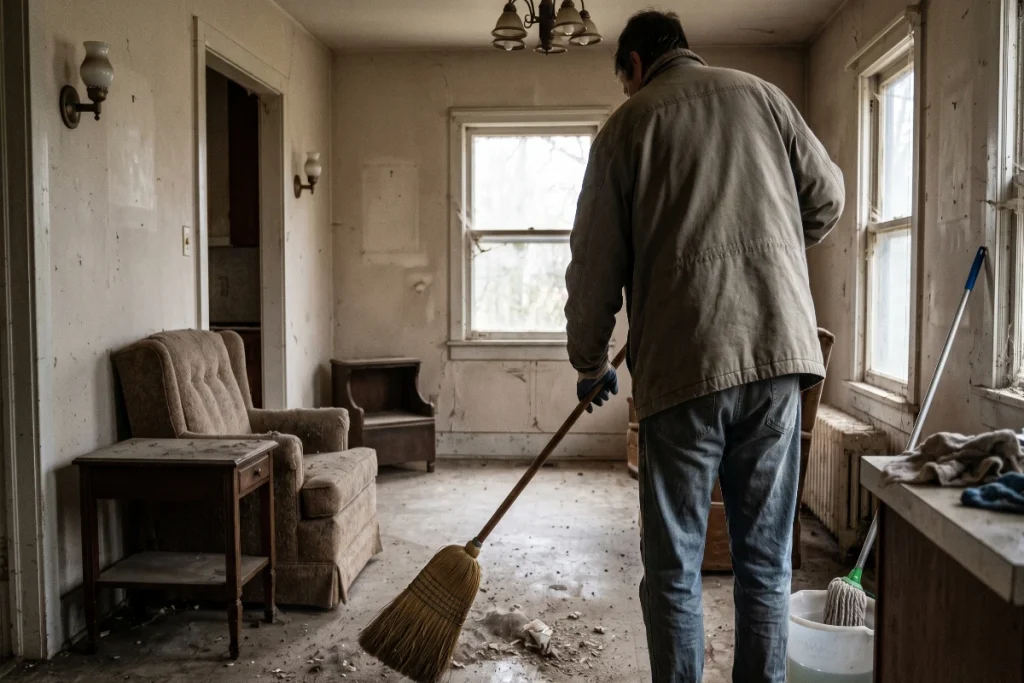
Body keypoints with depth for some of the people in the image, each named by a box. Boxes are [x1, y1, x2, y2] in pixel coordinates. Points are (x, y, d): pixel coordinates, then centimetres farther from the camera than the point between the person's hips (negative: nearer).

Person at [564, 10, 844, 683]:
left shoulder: (627, 126, 6)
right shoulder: (762, 95, 14)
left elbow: (595, 265, 6)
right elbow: (827, 197, 18)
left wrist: (591, 363, 19)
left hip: (683, 362, -3)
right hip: (778, 350, 3)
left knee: (674, 569, 8)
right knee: (767, 562, 12)